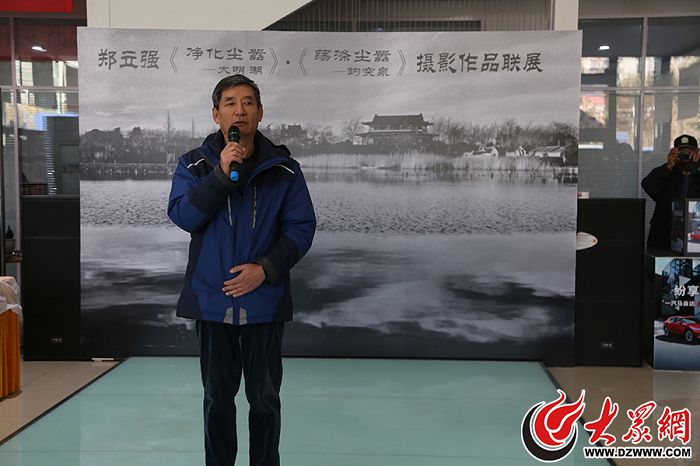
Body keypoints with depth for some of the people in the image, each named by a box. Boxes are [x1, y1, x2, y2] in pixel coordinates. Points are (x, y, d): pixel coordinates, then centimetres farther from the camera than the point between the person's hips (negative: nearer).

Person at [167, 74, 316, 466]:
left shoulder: (284, 168, -1)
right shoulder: (195, 164, 1)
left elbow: (302, 227, -3)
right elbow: (182, 215, -12)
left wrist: (266, 268, -15)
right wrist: (221, 174, -21)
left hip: (265, 300, 0)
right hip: (212, 300, 1)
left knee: (265, 397, 10)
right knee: (218, 396, 14)